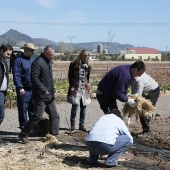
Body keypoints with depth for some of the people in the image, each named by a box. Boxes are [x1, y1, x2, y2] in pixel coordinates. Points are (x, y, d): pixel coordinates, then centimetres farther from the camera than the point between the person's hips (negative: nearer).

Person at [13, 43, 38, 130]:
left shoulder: (33, 60, 14)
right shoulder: (19, 61, -8)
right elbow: (16, 76, -14)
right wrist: (20, 87, -22)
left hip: (34, 89, 6)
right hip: (24, 90, -6)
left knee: (34, 110, 11)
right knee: (23, 110, 2)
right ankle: (24, 128, 12)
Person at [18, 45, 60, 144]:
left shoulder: (49, 62, 15)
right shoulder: (38, 62, -14)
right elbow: (34, 77, -22)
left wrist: (53, 90, 18)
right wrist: (43, 90, -23)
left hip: (50, 95, 9)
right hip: (40, 96, -9)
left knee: (55, 115, 9)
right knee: (38, 116, -9)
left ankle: (53, 135, 18)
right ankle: (24, 134, 3)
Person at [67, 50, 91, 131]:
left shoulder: (88, 66, 11)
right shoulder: (74, 64, -2)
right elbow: (70, 76, -1)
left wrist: (87, 86, 10)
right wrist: (72, 86, -8)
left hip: (84, 89, 4)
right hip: (76, 88, -4)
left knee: (83, 106, 3)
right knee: (75, 106, -7)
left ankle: (82, 125, 12)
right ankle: (72, 125, 6)